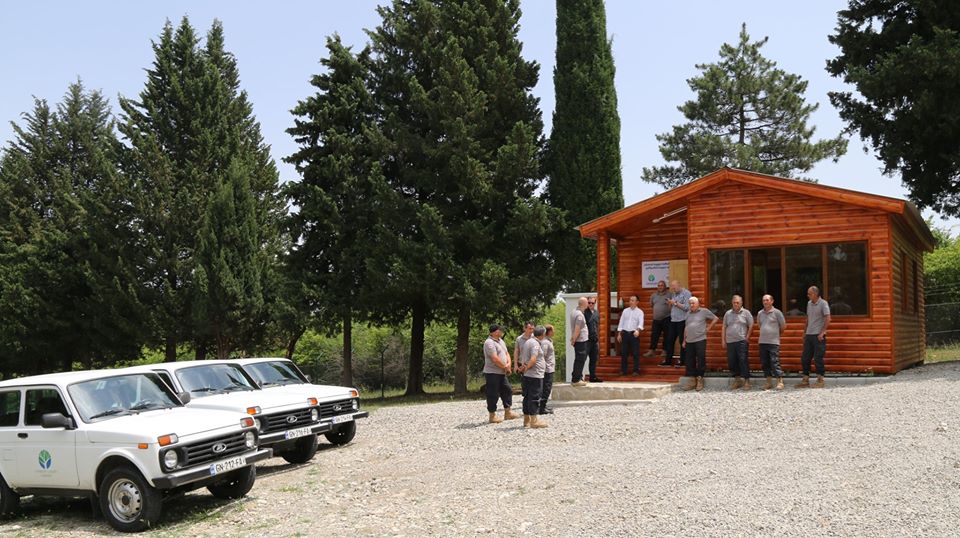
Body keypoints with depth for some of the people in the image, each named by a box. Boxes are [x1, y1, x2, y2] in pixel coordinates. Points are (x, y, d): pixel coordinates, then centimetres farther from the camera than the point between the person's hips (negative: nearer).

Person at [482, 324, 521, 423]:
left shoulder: (500, 341, 14)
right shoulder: (489, 343, -17)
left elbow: (506, 353, 17)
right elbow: (495, 359, -23)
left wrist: (508, 364, -2)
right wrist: (505, 367, -11)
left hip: (502, 373, 10)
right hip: (492, 373, -10)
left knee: (507, 390, 12)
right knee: (493, 394, -2)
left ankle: (508, 413, 21)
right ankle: (492, 416, 6)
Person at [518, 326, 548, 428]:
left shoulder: (527, 342, 16)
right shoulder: (535, 344, -14)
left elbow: (522, 357, 21)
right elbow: (533, 359, -23)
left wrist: (523, 367, 8)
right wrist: (526, 368, -11)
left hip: (527, 375, 10)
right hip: (535, 375, -10)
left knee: (527, 397, 12)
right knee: (534, 397, -6)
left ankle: (527, 420, 17)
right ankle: (534, 420, -4)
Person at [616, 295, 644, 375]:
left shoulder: (639, 312, 0)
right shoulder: (625, 311, 10)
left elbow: (641, 322, -15)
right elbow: (621, 323, 11)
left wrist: (638, 330, -34)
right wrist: (619, 334, 5)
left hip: (634, 334, -3)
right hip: (625, 333, 3)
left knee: (636, 353, -1)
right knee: (623, 353, 5)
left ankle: (636, 370, 5)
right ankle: (623, 370, 13)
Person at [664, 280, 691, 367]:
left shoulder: (686, 293, -7)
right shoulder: (673, 294, 16)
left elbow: (687, 307, -17)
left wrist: (675, 303, -15)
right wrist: (670, 303, 2)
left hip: (682, 321, -7)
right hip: (673, 320, 7)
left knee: (682, 341, -1)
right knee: (670, 340, 6)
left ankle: (682, 361, 7)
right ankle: (668, 361, 12)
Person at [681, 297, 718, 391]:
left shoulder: (704, 311, 1)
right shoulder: (688, 314, 16)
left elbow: (716, 318, 5)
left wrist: (708, 328, 0)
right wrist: (684, 341, 16)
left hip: (700, 340, -5)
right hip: (689, 341, 5)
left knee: (701, 360, -3)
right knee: (690, 361, 5)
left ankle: (699, 380, 6)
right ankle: (691, 381, 11)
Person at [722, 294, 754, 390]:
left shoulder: (746, 313, 3)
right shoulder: (728, 313, 13)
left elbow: (751, 326, 4)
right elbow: (724, 327, 15)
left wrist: (747, 337, -1)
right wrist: (723, 339, 10)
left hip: (742, 341, -4)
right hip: (730, 342, 4)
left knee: (743, 360, -8)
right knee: (731, 361, 5)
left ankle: (746, 380, -3)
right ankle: (737, 379, 17)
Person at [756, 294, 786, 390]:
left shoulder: (777, 312, -4)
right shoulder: (760, 313, 10)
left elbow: (783, 325, 4)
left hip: (773, 342, -5)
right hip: (762, 342, 5)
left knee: (775, 362, -9)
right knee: (764, 363, 6)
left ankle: (780, 382, -3)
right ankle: (769, 382, 14)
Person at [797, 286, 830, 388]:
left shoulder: (823, 303, -8)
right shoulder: (809, 303, 14)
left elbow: (828, 319, -13)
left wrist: (822, 332, -17)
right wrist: (805, 332, 19)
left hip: (818, 335, -7)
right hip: (809, 334, 7)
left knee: (818, 358, -4)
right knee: (805, 358, 6)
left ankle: (820, 381, 5)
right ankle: (805, 380, 13)